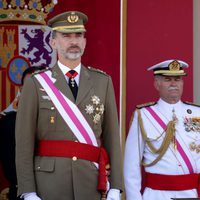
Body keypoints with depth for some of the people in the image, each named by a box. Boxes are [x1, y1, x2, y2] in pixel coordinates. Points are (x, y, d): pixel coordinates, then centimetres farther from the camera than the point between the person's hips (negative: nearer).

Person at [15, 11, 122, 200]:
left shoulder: (103, 82, 8)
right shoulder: (35, 84, 1)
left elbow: (112, 137, 7)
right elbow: (24, 142, -1)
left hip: (91, 184, 2)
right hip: (49, 184, -2)